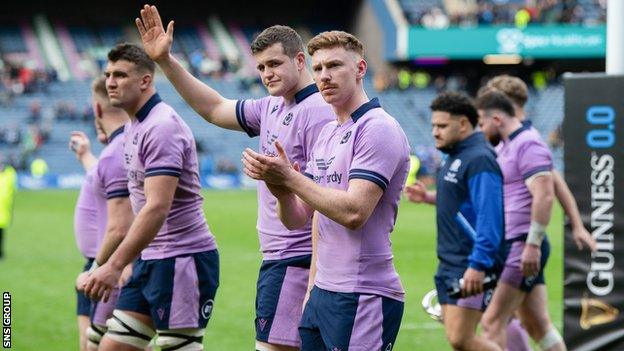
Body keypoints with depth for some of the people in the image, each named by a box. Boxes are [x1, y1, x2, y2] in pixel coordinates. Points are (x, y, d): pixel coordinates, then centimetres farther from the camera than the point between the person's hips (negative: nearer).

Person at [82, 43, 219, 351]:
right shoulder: (134, 127, 13)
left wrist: (115, 265, -29)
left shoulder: (162, 127, -17)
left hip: (182, 260, -10)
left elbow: (157, 208, -26)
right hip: (149, 260, 10)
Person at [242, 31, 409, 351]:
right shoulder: (326, 133, 17)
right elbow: (296, 219, 15)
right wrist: (280, 189, -6)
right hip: (322, 294, 9)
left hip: (362, 298, -8)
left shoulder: (378, 129, -11)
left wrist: (290, 177, -16)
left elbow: (353, 212, -22)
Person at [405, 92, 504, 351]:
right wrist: (428, 197, 18)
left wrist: (478, 265, -29)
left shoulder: (479, 159, -16)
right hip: (450, 262, 10)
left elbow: (489, 217, -24)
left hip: (472, 268, -10)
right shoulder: (454, 157, 15)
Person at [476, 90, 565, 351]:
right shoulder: (505, 148, 18)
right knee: (538, 325, 10)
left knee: (492, 322, -11)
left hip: (523, 247, -10)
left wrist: (532, 245, -25)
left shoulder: (528, 145, -13)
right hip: (513, 245, 10)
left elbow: (545, 195, -23)